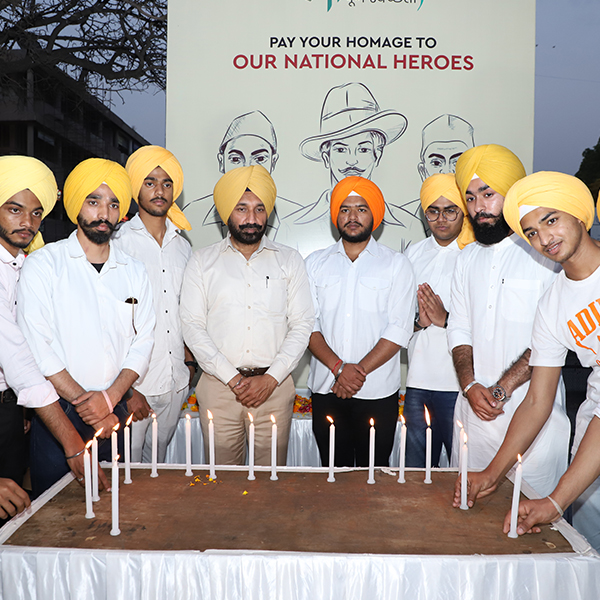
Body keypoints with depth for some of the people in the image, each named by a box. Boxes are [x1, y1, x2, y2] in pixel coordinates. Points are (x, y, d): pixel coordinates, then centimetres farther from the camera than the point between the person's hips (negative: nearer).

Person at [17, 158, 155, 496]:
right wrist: (85, 404, -10)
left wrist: (110, 398, -10)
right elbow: (37, 347, -9)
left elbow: (143, 342, 4)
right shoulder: (44, 264, -3)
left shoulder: (134, 272, 8)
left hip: (115, 417, 3)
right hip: (58, 414, -3)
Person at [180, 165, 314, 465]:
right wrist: (233, 378, -9)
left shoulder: (289, 260, 8)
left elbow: (301, 325, 3)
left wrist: (271, 378, -8)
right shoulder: (202, 261, 6)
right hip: (218, 386, 0)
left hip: (274, 385, 1)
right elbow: (192, 326, -1)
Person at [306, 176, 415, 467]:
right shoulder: (316, 263, 8)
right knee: (334, 470, 11)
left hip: (378, 393, -1)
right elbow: (308, 324, 1)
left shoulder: (396, 265, 2)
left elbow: (399, 331, -5)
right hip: (326, 390, 2)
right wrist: (339, 367, -12)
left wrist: (359, 371, -13)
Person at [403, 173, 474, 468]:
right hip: (418, 380, 5)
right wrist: (418, 321, -7)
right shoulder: (413, 253, 12)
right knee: (415, 468, 14)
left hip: (459, 383, -4)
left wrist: (446, 319, -17)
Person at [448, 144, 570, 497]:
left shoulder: (546, 252, -5)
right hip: (476, 410, 5)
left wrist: (501, 389, -13)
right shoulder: (468, 258, 13)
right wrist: (471, 385, -3)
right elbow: (459, 329, 12)